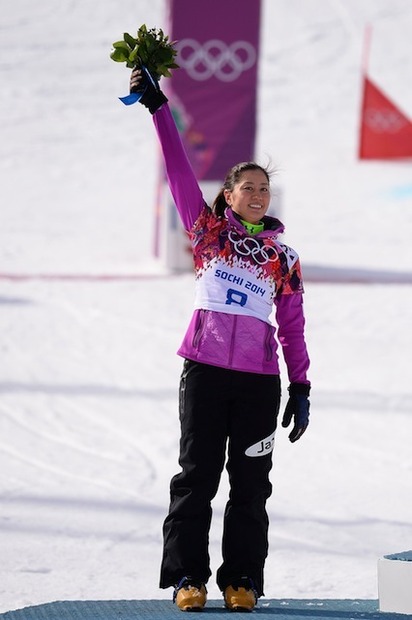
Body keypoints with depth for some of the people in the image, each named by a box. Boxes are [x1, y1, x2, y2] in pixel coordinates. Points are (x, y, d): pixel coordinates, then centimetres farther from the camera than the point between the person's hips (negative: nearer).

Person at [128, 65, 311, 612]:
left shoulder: (283, 257, 11)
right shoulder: (209, 230, 8)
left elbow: (292, 326, 11)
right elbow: (180, 172, 3)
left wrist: (301, 388, 5)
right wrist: (158, 108, -3)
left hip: (259, 380, 1)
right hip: (204, 371, -1)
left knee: (249, 483, 2)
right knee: (197, 475, -1)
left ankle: (242, 579, 7)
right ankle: (188, 577, 2)